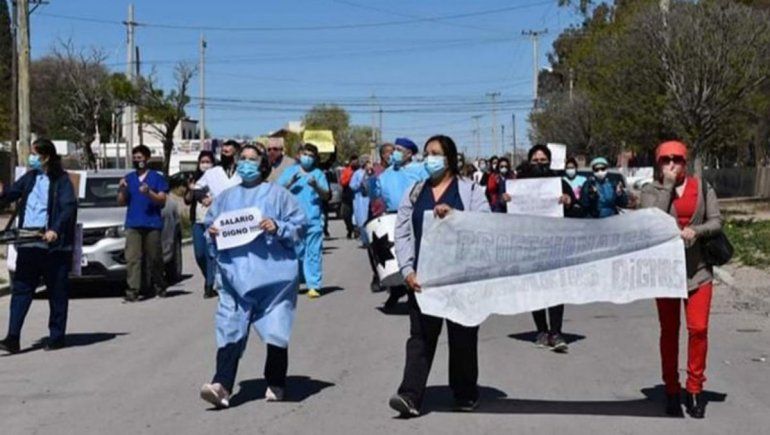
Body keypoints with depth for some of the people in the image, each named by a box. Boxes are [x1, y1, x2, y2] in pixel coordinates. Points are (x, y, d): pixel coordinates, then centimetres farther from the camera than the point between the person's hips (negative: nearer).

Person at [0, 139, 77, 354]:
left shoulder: (61, 179, -4)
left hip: (53, 245, -6)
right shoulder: (29, 177, 14)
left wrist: (55, 230, -25)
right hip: (28, 245, 6)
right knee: (20, 290, 1)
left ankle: (57, 337, 14)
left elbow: (69, 207, -13)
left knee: (57, 292, 5)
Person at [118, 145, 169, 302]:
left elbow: (162, 200, -2)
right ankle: (132, 290, -13)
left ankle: (158, 286, 19)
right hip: (133, 224, 2)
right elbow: (121, 202, 15)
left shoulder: (157, 177, 6)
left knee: (154, 258, 4)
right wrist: (122, 190, -4)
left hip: (152, 224, -2)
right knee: (132, 258, -9)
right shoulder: (128, 178, 15)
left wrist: (149, 193, -18)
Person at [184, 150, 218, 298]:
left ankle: (209, 286, -8)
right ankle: (209, 279, 25)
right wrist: (191, 190, -6)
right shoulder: (195, 179, 15)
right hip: (197, 221, 4)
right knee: (199, 254, 4)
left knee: (210, 253, -9)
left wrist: (213, 200, -20)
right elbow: (187, 200, 13)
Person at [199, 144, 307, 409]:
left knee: (275, 330, 3)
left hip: (272, 274, -2)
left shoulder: (277, 194, 5)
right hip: (235, 275, 3)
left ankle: (275, 384, 19)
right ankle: (222, 386, -15)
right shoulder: (227, 197, 17)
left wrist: (278, 228, -15)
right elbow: (210, 223, 22)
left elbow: (299, 225, 2)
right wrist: (211, 232, 1)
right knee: (230, 330, -8)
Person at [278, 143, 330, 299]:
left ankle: (313, 286, -4)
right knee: (295, 252, 5)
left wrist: (316, 186, -16)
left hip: (314, 219, -1)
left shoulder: (318, 173, 10)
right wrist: (291, 182, -11)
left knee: (314, 253, -5)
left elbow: (326, 195, 2)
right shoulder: (290, 172, 12)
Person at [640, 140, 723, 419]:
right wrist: (667, 185, -14)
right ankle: (672, 390, 18)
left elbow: (716, 221, 2)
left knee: (698, 329, -6)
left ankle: (695, 389, 7)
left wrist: (696, 230, -17)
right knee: (669, 331, 8)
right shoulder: (651, 190, 0)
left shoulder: (702, 187, 5)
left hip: (698, 267, 1)